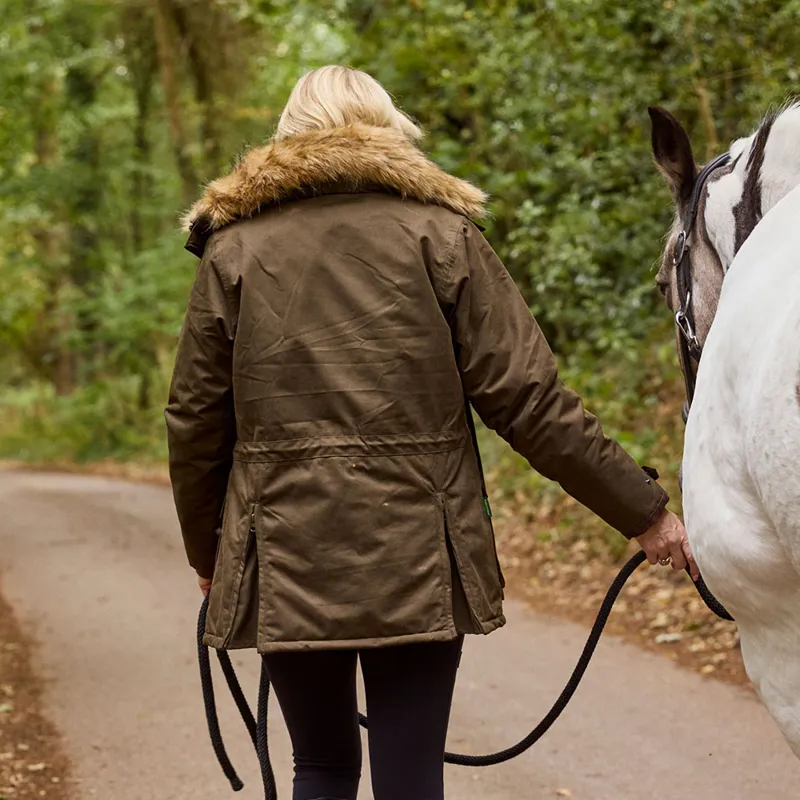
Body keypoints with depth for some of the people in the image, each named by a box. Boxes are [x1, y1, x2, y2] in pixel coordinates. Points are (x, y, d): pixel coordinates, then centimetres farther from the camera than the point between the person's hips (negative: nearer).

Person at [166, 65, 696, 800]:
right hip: (418, 563, -1)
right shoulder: (442, 235, 1)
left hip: (283, 563, 2)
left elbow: (194, 423, 7)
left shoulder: (233, 250, 6)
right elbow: (527, 400, -4)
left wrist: (205, 552, 21)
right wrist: (644, 511, 2)